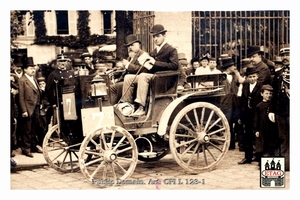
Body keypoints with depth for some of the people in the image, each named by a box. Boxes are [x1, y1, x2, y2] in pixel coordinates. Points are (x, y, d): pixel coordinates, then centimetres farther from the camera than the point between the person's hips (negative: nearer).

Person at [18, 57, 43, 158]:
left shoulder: (34, 79, 16)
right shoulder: (22, 80, -7)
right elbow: (21, 97, -11)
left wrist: (39, 105, 7)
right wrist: (24, 110, -15)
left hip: (36, 108, 7)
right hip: (28, 108, -7)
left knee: (34, 129, 15)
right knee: (27, 130, 1)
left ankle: (34, 145, 26)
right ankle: (26, 148, 10)